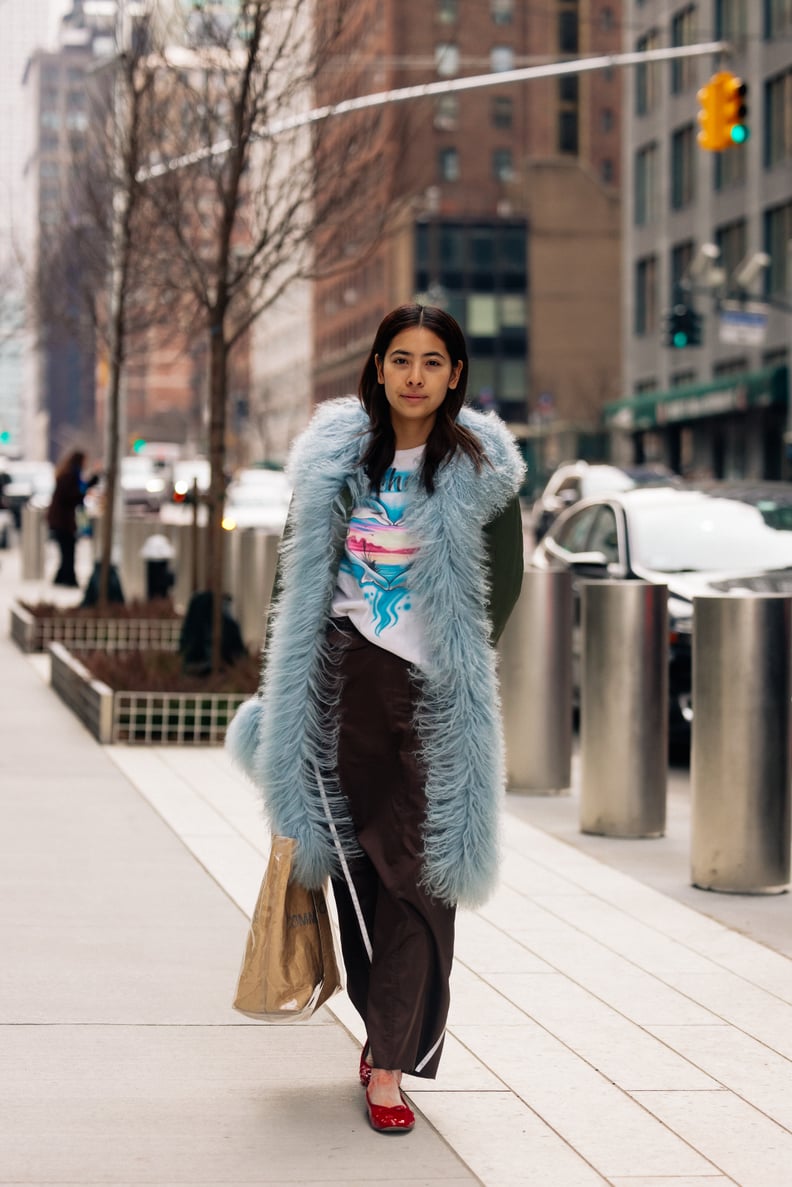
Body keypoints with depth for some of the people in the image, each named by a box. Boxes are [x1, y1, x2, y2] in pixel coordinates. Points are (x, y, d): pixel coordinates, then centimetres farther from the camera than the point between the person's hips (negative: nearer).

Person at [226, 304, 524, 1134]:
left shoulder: (481, 467, 0)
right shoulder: (335, 454, 6)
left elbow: (505, 580, 6)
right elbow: (298, 571, 12)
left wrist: (461, 662, -1)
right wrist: (283, 682, 10)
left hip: (434, 693, -2)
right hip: (343, 680, 2)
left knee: (419, 874, -6)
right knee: (355, 865, 7)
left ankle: (390, 1063, 0)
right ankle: (385, 1028, 23)